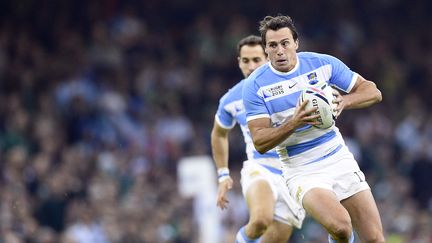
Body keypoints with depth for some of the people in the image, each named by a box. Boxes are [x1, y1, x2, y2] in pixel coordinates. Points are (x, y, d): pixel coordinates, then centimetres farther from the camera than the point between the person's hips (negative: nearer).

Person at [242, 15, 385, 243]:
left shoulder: (323, 63, -1)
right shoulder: (255, 85, -8)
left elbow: (372, 91, 4)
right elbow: (260, 142, -12)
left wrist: (344, 101, -17)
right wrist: (295, 122, -27)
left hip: (339, 159, 3)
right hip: (302, 171, -3)